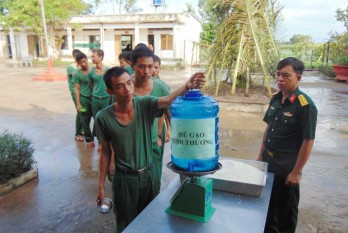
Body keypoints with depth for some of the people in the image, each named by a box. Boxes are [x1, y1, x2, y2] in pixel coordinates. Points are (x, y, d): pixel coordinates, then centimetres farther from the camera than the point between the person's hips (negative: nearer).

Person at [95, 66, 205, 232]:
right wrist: (101, 184, 2)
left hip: (148, 174, 2)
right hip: (124, 178, -1)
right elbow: (106, 152, -3)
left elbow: (168, 100, -33)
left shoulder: (146, 104, -13)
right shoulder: (103, 118, -13)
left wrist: (187, 86, -53)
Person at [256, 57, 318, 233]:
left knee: (286, 208, 13)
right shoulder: (276, 99, 1)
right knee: (267, 202, 23)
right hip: (268, 162, 7)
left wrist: (296, 172, -15)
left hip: (287, 167, -6)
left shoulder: (305, 105, -19)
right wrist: (261, 155, 11)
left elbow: (308, 141, -18)